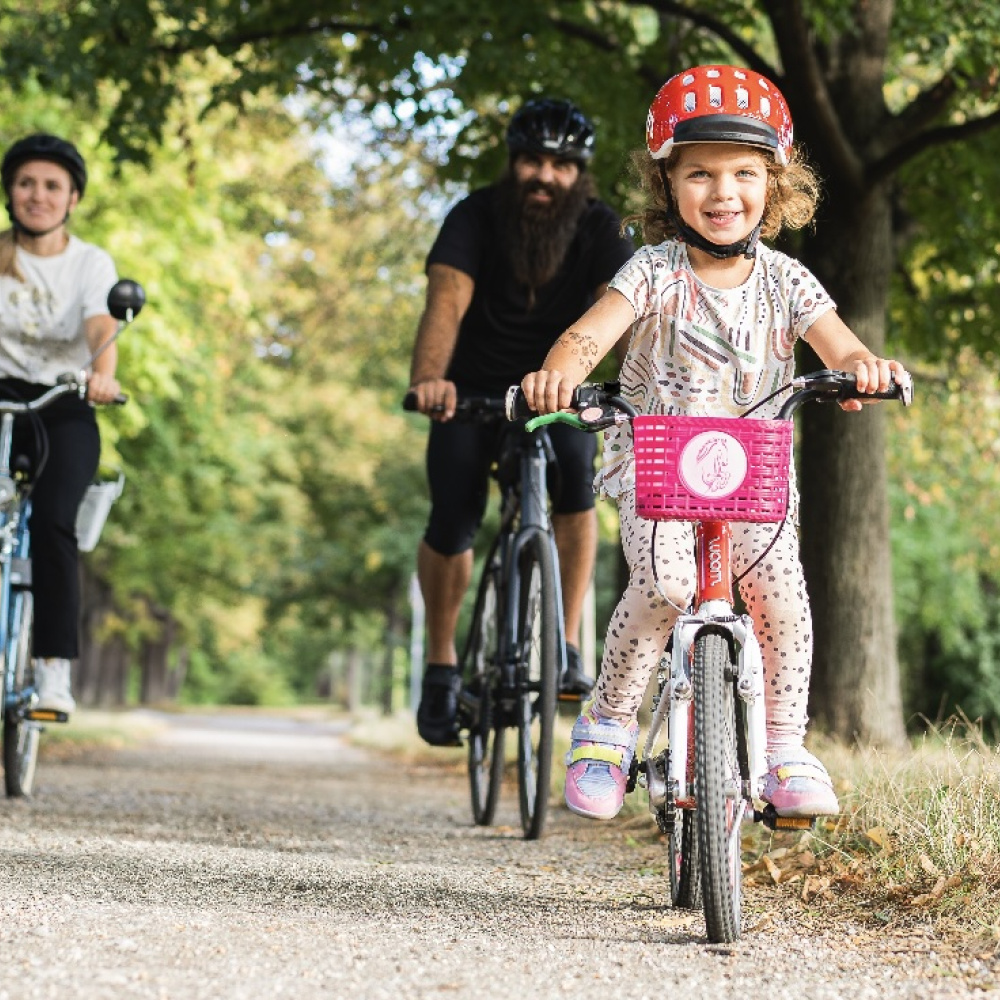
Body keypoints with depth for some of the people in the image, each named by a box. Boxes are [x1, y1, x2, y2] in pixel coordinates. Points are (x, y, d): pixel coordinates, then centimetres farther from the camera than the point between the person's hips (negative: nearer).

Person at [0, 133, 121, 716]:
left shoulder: (92, 263, 0)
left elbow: (101, 326, -18)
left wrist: (103, 375, -40)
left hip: (64, 409, -1)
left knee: (53, 521, -24)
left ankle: (54, 672, -21)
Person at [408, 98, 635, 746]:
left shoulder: (599, 231, -16)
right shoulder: (476, 218, -20)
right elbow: (448, 300, -36)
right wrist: (429, 378, -55)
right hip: (474, 389, 0)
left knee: (575, 475, -28)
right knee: (453, 521, -16)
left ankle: (567, 647, -16)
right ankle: (441, 666, 7)